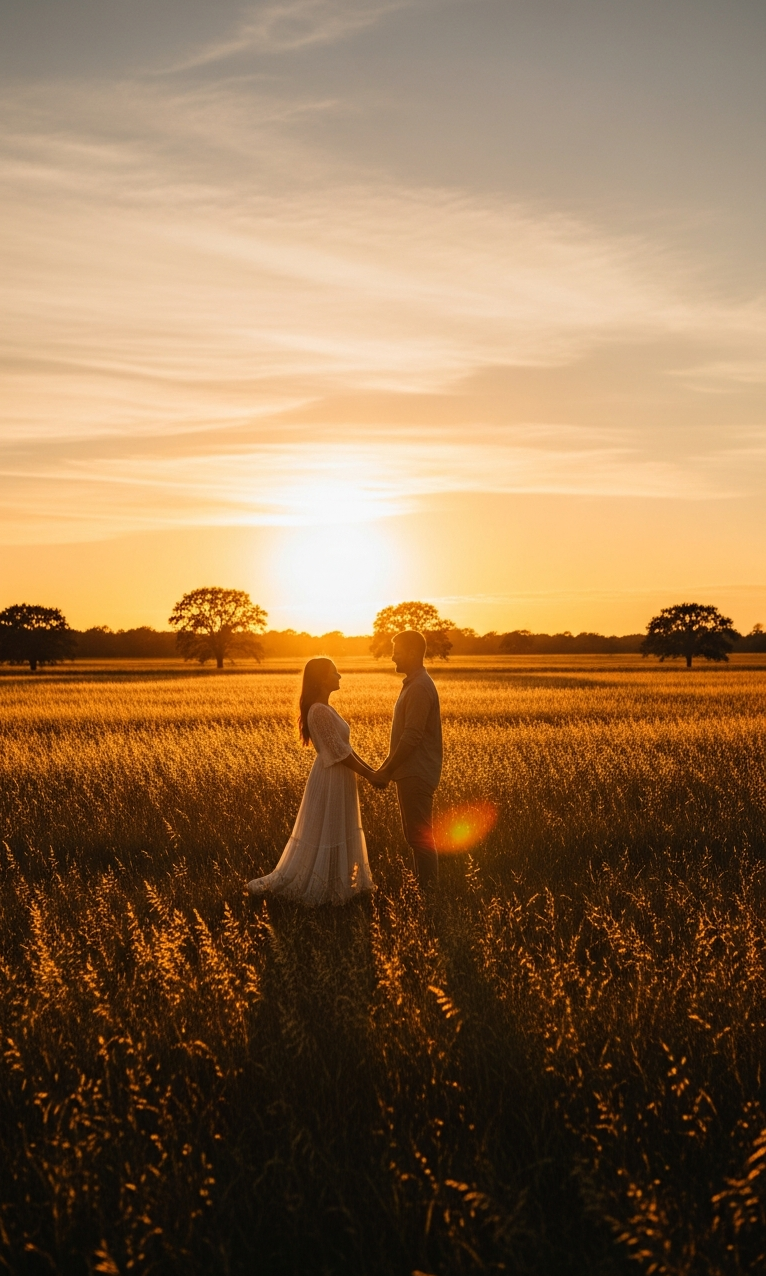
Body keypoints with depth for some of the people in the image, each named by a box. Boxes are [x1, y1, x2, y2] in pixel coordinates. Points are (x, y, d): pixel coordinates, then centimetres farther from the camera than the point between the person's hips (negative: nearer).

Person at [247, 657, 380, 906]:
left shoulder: (325, 709, 11)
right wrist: (368, 775, -13)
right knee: (323, 836, -2)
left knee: (337, 835, 16)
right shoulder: (320, 711, -21)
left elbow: (344, 746, 14)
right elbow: (339, 752, -21)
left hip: (337, 779, 10)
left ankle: (333, 885, 25)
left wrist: (370, 769, 10)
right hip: (330, 780, -10)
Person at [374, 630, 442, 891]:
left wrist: (387, 771, -14)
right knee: (415, 835, 15)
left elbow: (411, 737, -21)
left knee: (420, 837, -4)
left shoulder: (420, 688, -18)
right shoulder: (413, 684, 15)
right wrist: (388, 767, 16)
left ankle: (429, 892, 2)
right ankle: (422, 888, 22)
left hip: (417, 775, -10)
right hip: (412, 773, 10)